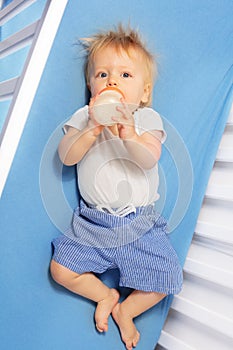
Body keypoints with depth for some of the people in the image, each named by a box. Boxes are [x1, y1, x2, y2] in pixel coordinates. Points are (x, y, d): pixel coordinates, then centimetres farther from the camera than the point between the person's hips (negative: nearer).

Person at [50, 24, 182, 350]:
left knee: (163, 279, -7)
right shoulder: (83, 116, 1)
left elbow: (150, 159, -19)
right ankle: (106, 295, 21)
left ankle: (125, 310, 21)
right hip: (92, 222, 2)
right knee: (61, 270, -6)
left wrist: (130, 136, -39)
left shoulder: (148, 118, -3)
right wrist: (91, 130, -26)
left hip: (139, 222, -1)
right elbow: (66, 156, -11)